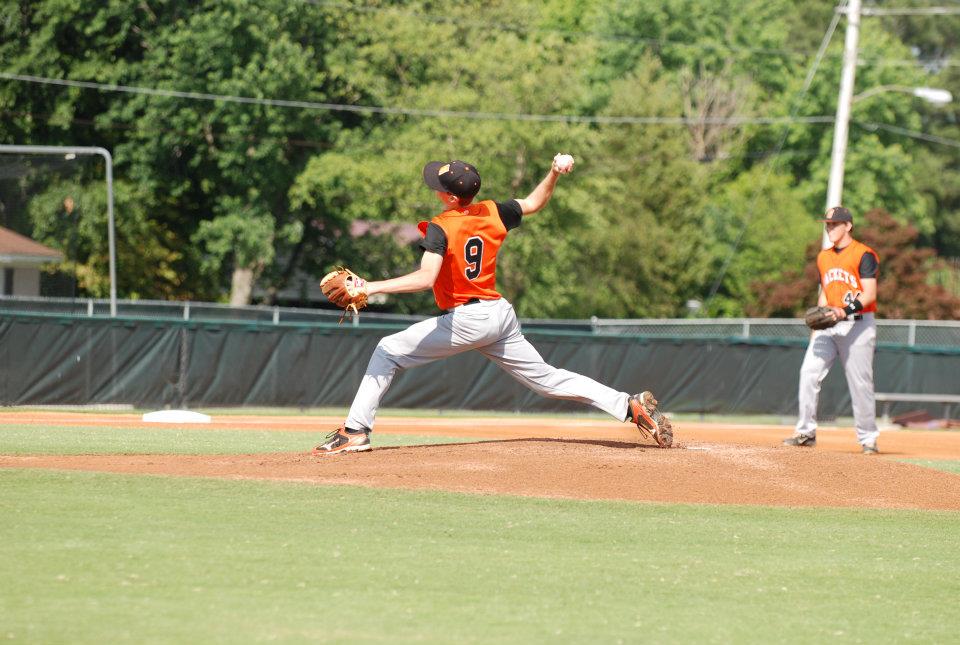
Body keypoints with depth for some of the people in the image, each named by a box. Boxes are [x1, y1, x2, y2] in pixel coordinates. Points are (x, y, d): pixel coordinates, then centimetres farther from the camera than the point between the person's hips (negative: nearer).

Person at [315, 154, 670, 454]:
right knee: (547, 379, 15)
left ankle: (355, 430, -3)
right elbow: (533, 203, 21)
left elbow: (426, 278, -31)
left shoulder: (439, 228, -17)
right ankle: (630, 406, 6)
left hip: (466, 320, -7)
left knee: (388, 351, 3)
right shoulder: (493, 213, 3)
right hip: (502, 314, 7)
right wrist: (555, 173, 8)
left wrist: (372, 287, -34)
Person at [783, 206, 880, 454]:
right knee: (809, 372, -7)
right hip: (828, 325, 6)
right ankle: (806, 433, -3)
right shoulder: (824, 257, 18)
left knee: (860, 382, -5)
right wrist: (816, 325, 16)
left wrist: (846, 311, -27)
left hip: (857, 324, -6)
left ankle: (868, 438, 6)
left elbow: (869, 295, -13)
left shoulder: (864, 255, -6)